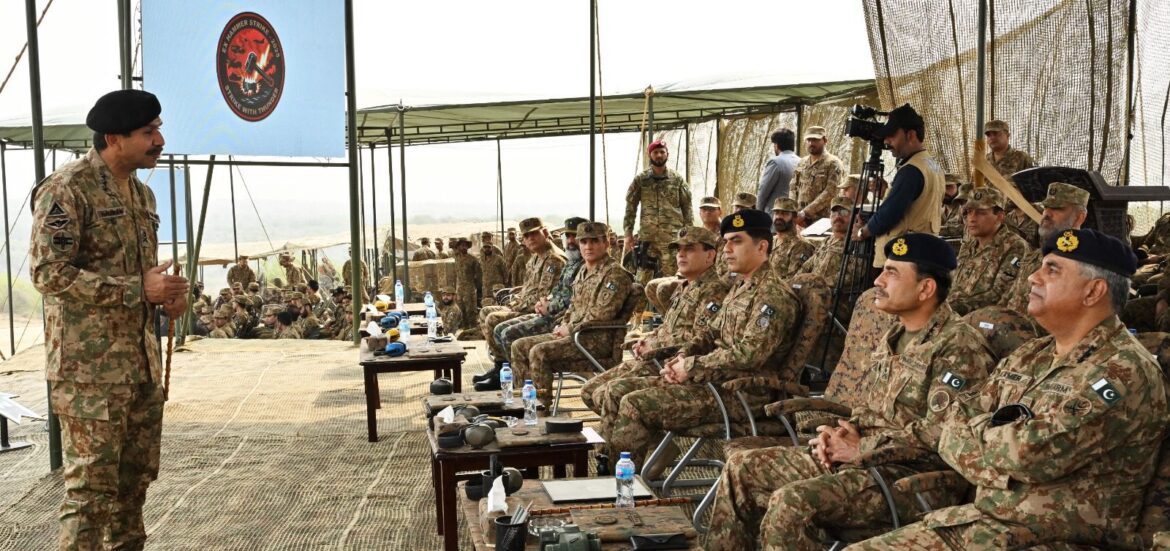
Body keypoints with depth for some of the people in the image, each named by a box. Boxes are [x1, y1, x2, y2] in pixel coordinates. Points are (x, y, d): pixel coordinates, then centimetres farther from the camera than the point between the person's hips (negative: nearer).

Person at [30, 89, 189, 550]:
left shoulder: (142, 193, 14)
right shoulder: (66, 188, -12)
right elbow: (48, 272, -19)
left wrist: (167, 294, 2)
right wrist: (139, 290, -20)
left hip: (142, 361, 8)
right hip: (90, 366, -8)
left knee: (136, 478, 14)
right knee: (92, 484, -4)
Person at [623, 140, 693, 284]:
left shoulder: (677, 180, 7)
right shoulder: (640, 180, 6)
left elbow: (686, 208, 8)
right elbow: (630, 207, 5)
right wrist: (628, 234, -2)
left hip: (672, 235, 0)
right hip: (646, 235, 0)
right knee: (643, 278, -1)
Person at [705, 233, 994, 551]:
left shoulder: (958, 349, -14)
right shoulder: (895, 336, 16)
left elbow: (937, 436, -22)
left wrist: (861, 450, -15)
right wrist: (847, 432, 1)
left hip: (914, 476, -9)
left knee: (791, 502, -30)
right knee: (743, 467, 2)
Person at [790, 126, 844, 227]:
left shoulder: (833, 163, -4)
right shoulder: (801, 163, 16)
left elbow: (829, 192, -13)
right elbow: (793, 188, 15)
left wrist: (805, 212, -18)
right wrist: (794, 212, -3)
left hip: (821, 219, -5)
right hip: (800, 219, 5)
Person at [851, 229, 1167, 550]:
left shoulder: (1125, 372, -14)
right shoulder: (1027, 357, 12)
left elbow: (1030, 453, -25)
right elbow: (949, 433, 9)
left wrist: (974, 426, -5)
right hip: (976, 520, 7)